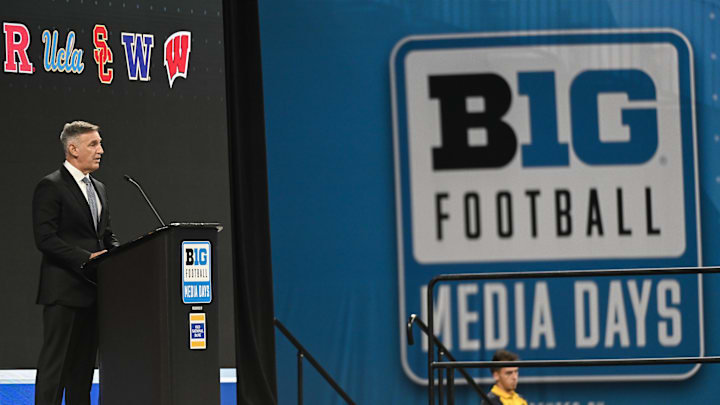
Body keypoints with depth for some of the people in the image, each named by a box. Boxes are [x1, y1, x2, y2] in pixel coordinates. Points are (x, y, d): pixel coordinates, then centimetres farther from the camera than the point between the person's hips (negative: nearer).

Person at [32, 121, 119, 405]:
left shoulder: (98, 189, 18)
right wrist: (87, 258, -20)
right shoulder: (51, 187, -7)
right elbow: (45, 238, -15)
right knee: (55, 363, -7)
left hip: (91, 290, 8)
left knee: (83, 364, 9)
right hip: (63, 291, -8)